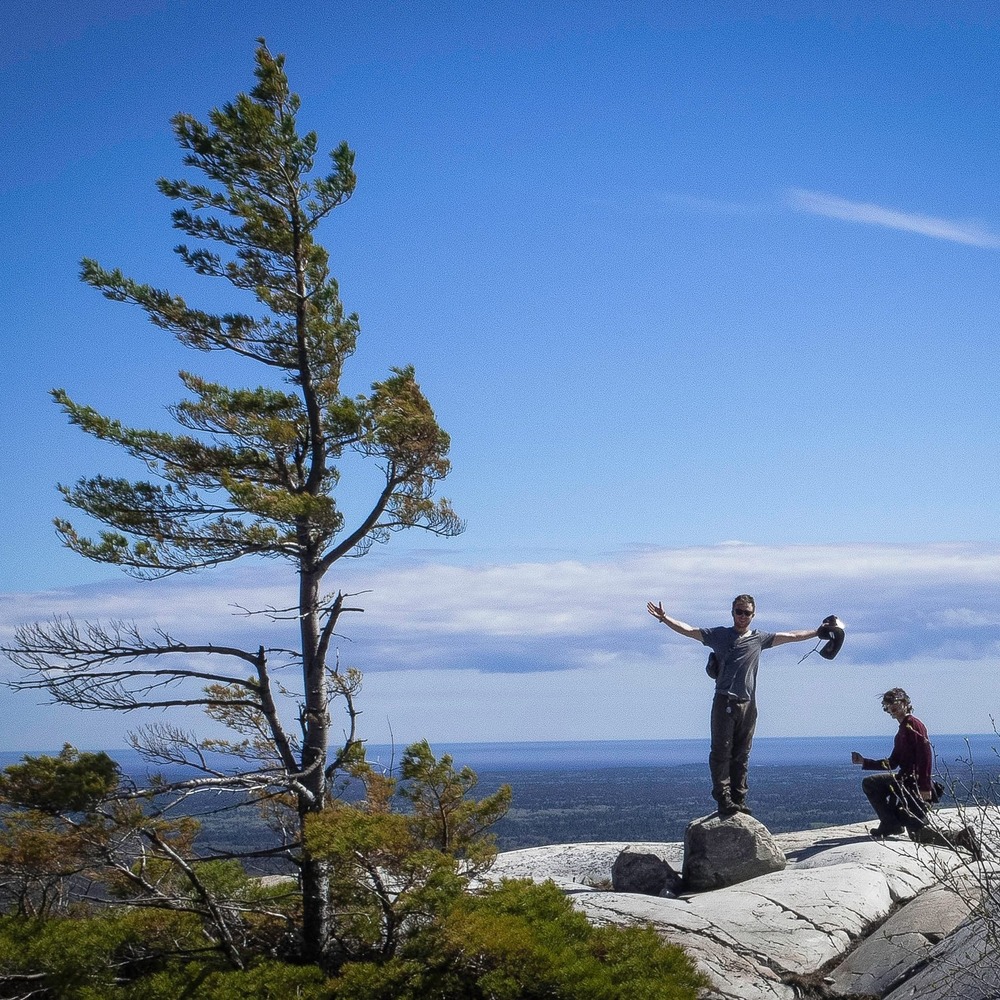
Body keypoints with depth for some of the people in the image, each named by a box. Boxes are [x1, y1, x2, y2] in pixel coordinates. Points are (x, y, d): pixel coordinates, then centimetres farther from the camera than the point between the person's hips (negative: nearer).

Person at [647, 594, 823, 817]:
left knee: (742, 756, 6)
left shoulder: (759, 639, 14)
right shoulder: (720, 635, 8)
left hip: (748, 704, 3)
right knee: (721, 752, -7)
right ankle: (723, 799, -7)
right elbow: (688, 630, 3)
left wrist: (819, 632, 24)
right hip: (724, 703, -3)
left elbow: (792, 636, 21)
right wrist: (664, 618, -9)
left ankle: (739, 800, 10)